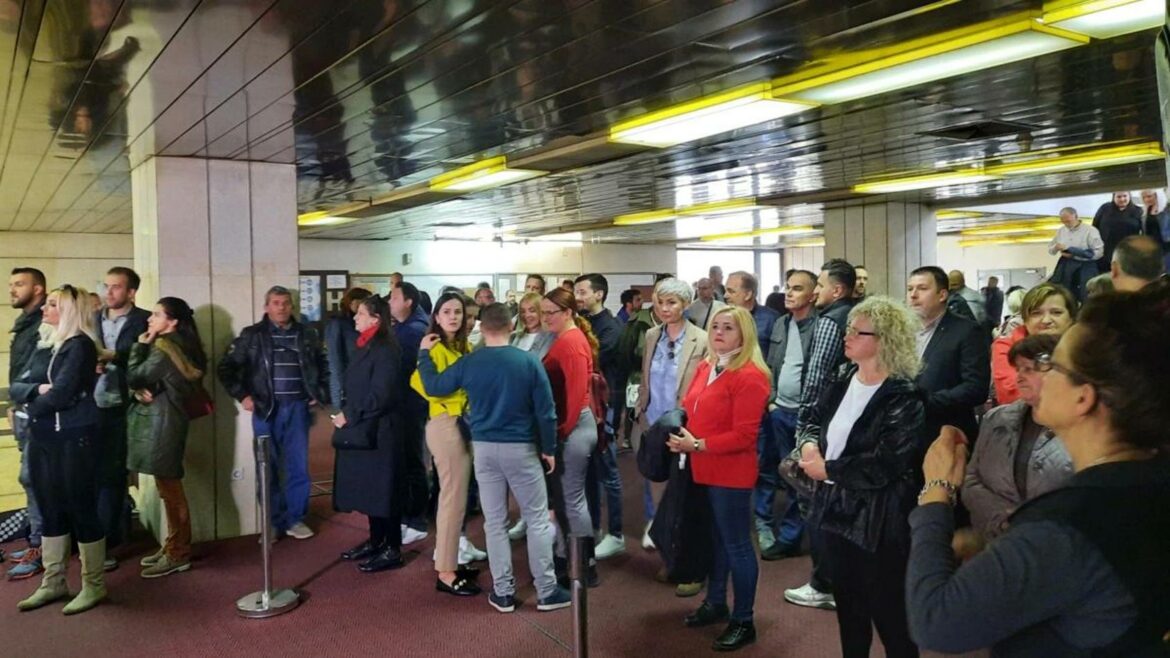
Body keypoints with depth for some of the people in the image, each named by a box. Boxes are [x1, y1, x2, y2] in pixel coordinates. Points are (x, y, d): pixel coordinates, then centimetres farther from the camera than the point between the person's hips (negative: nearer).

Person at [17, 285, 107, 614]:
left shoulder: (80, 345, -12)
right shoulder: (49, 344, 14)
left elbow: (62, 394, -17)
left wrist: (36, 402, -1)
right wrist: (40, 390, -2)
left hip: (74, 438, -8)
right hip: (44, 439, 8)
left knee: (81, 509, 0)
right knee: (51, 511, 14)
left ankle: (94, 586, 11)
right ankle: (53, 583, 26)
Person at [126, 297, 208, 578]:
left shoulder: (164, 350, -17)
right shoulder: (180, 347, 13)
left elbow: (132, 378, -13)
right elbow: (149, 380, 13)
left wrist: (140, 346, -5)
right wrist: (142, 391, -9)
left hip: (161, 424, -10)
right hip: (163, 422, 10)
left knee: (170, 490, -2)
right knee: (169, 489, 15)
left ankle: (178, 555, 6)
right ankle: (173, 547, 24)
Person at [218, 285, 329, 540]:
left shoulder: (307, 334, 6)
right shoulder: (252, 335, 1)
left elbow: (324, 365, 17)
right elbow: (227, 368, 3)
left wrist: (320, 394, 8)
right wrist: (242, 395, -5)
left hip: (297, 408, 1)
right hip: (265, 409, -1)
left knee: (298, 466, 4)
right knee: (269, 468, 5)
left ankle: (295, 519, 16)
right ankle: (274, 522, 15)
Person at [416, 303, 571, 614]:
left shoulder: (468, 363, -5)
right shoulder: (528, 361, -10)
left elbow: (433, 386, 9)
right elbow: (546, 411, -8)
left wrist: (423, 353, 23)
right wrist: (549, 449, 4)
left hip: (484, 448, 2)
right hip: (521, 448, -2)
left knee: (494, 522, 11)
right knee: (537, 520, 8)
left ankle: (503, 592, 18)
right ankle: (547, 591, 12)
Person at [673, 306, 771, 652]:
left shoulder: (749, 376, -18)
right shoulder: (705, 368, 7)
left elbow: (744, 436, -21)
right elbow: (692, 410, 20)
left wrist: (698, 445, -21)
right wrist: (681, 435, 1)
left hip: (731, 473, -8)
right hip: (702, 470, 8)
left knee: (736, 545, 4)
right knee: (714, 538, 21)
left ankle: (743, 621, 18)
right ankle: (715, 603, 38)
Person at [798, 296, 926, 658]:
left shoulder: (905, 399, -19)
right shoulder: (842, 383, 5)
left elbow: (883, 464, -26)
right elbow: (813, 420, 13)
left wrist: (826, 469, -17)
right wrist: (809, 443, -10)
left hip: (879, 523, -7)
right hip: (837, 512, 8)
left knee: (890, 616, 8)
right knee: (848, 608, 23)